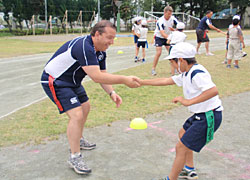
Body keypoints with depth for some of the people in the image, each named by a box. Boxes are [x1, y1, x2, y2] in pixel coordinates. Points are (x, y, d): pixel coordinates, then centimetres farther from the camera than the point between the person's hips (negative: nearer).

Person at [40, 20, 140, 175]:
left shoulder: (100, 52, 0)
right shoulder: (83, 47, -32)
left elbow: (102, 75, 2)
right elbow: (96, 77, -38)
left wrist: (111, 92, -14)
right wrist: (124, 80, -35)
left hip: (72, 81, 10)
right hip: (55, 81, -10)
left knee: (85, 107, 20)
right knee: (76, 115, -18)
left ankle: (78, 140, 43)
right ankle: (75, 157, -4)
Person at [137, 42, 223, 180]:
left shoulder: (197, 73, -22)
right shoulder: (187, 74, 9)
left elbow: (213, 91, -35)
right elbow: (166, 81, 15)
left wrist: (188, 102, -36)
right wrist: (142, 82, 17)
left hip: (209, 117, -11)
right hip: (201, 114, 11)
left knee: (181, 147, -5)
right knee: (183, 134, 30)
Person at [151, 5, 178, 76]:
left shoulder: (172, 18, -13)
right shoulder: (160, 21, -28)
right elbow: (162, 33, -36)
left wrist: (174, 30, -28)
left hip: (167, 37, 5)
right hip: (159, 37, -5)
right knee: (158, 53, -15)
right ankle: (153, 69, -5)